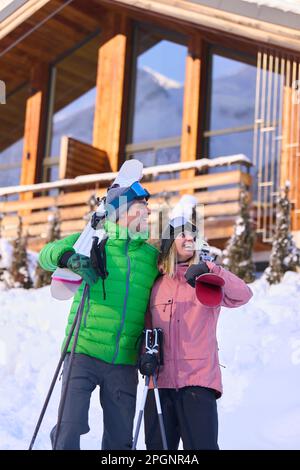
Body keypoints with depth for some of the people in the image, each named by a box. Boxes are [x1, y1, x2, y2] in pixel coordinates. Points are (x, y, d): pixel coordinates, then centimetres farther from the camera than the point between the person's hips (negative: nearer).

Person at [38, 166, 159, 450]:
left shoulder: (153, 255, 12)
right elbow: (46, 254, -4)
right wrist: (69, 257, -25)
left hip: (125, 363, 3)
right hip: (84, 353, -3)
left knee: (120, 440, 8)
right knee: (70, 427, -12)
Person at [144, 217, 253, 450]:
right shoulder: (156, 285, 13)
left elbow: (243, 295, -12)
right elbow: (147, 329, 17)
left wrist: (210, 270, -25)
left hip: (199, 379, -3)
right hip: (160, 381, 3)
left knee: (202, 445, -10)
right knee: (157, 447, 7)